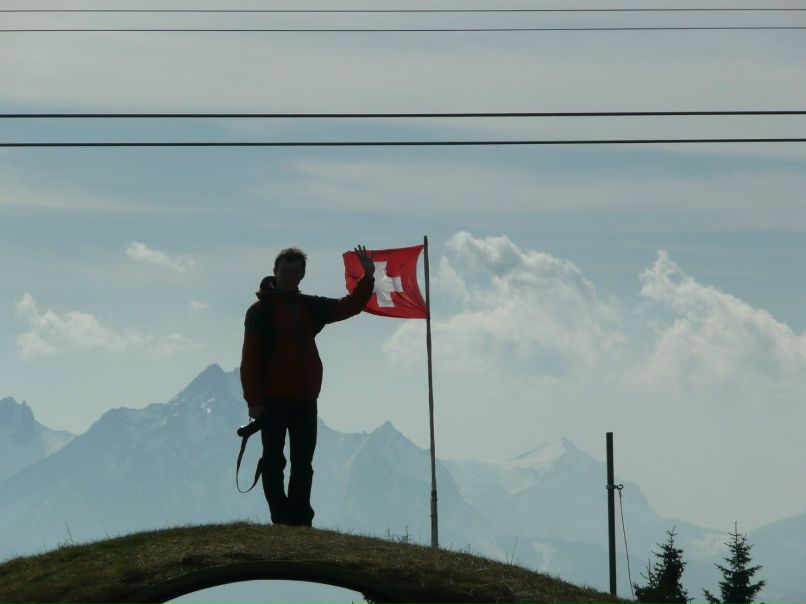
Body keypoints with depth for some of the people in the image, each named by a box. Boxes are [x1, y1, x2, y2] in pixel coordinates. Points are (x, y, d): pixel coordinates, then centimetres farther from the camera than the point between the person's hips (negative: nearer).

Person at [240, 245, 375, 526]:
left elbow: (350, 306, 16)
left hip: (305, 399, 6)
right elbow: (250, 358, -8)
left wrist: (368, 277, 1)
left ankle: (301, 521, 11)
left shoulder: (309, 307, 14)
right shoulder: (261, 309, -3)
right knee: (274, 461, -5)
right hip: (273, 399, -6)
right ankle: (282, 520, -5)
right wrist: (254, 400, -14)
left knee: (303, 465, 7)